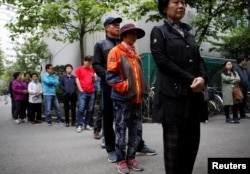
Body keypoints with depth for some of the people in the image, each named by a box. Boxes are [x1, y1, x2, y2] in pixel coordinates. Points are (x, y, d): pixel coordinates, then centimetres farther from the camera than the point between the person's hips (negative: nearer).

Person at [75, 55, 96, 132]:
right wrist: (80, 89, -7)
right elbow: (77, 79, 1)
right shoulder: (79, 69, 5)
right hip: (83, 92, -4)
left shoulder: (92, 70, 15)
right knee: (81, 109, -8)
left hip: (91, 92, 4)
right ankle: (79, 125, -5)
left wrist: (93, 78, -2)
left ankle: (87, 124, 13)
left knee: (90, 109, 4)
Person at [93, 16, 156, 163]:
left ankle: (140, 146, 18)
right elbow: (96, 65, -1)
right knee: (108, 118, 3)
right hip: (109, 86, -3)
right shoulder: (100, 45, 9)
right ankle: (111, 149, 14)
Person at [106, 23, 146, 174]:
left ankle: (131, 158, 21)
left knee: (136, 130, 9)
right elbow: (111, 76, -12)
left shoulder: (135, 54, 18)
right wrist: (125, 87, -15)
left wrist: (141, 89, 11)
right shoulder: (116, 51, -4)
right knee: (121, 130, 2)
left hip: (137, 98, 7)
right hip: (122, 98, -7)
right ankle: (121, 160, 12)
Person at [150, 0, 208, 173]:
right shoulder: (159, 31, 4)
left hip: (193, 95, 6)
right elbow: (162, 61, -8)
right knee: (175, 143, -2)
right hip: (173, 95, -6)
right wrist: (191, 80, -12)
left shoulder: (188, 33, 22)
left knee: (192, 141, 7)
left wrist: (202, 77, -7)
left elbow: (199, 60, 15)